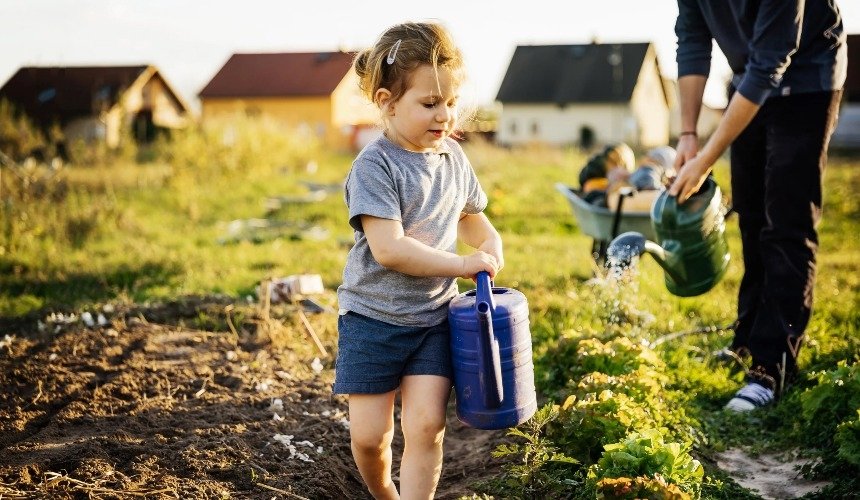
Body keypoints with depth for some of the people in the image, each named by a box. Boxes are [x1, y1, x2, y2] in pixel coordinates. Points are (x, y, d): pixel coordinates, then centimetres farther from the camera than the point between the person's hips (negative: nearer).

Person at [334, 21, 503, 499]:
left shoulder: (453, 157, 3)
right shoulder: (375, 166, -17)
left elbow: (471, 215, 21)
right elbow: (389, 249, -25)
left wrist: (490, 244, -1)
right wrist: (463, 265, -21)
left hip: (434, 316, 4)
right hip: (373, 317, -4)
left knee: (427, 426, -6)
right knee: (370, 435, 3)